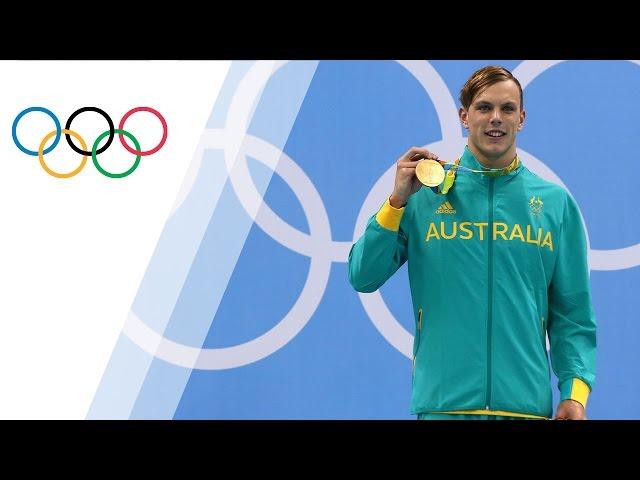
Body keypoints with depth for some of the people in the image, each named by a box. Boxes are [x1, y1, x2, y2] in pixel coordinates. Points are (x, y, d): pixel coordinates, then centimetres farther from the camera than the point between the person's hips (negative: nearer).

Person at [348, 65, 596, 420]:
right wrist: (397, 201, -8)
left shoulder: (556, 203, 8)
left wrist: (575, 392, -5)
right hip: (442, 402, -1)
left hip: (529, 403, 1)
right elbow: (363, 278, 0)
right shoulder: (424, 195, 5)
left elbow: (572, 313, 7)